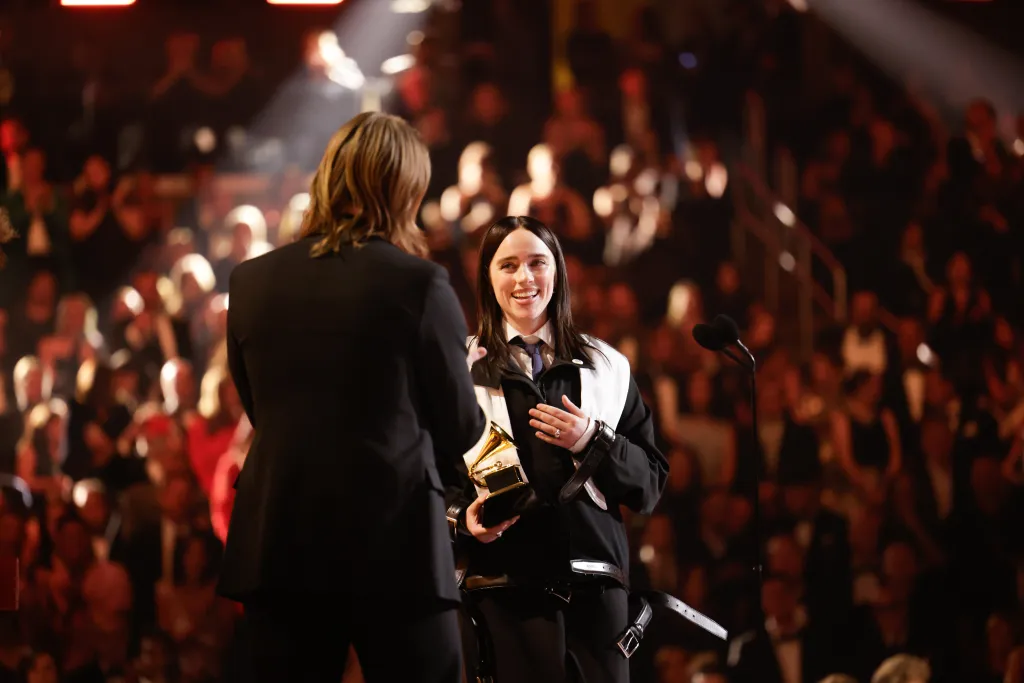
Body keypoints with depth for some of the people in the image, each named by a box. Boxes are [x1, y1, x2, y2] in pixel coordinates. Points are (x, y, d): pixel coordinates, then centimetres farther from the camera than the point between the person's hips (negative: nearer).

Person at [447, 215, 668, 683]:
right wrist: (463, 521, -15)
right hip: (504, 588, -2)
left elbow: (650, 484, 9)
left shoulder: (607, 369, 13)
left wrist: (593, 442, -7)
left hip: (596, 586, 2)